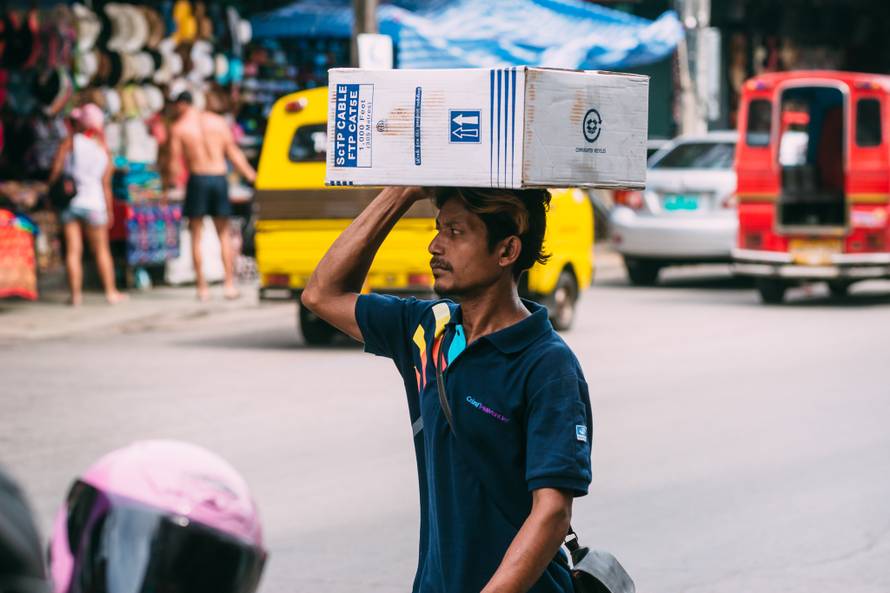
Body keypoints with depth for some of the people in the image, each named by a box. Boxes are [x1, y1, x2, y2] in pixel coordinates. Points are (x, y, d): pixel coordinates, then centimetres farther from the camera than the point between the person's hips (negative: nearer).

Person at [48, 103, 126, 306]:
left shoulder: (70, 142, -5)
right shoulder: (103, 148, 3)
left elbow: (55, 172, -7)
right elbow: (106, 184, 2)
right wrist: (109, 210, 10)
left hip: (69, 200, -1)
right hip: (94, 202, 1)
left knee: (73, 250, 0)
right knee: (101, 250, 11)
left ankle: (76, 293, -2)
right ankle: (110, 292, 12)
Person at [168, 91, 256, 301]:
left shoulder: (178, 128, -1)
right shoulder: (218, 122, 7)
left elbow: (175, 162, -5)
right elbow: (233, 153, 7)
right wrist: (250, 175, 14)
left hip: (197, 179, -3)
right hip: (219, 177, 3)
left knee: (196, 235, 7)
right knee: (223, 234, 12)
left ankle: (202, 286, 3)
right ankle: (229, 284, 3)